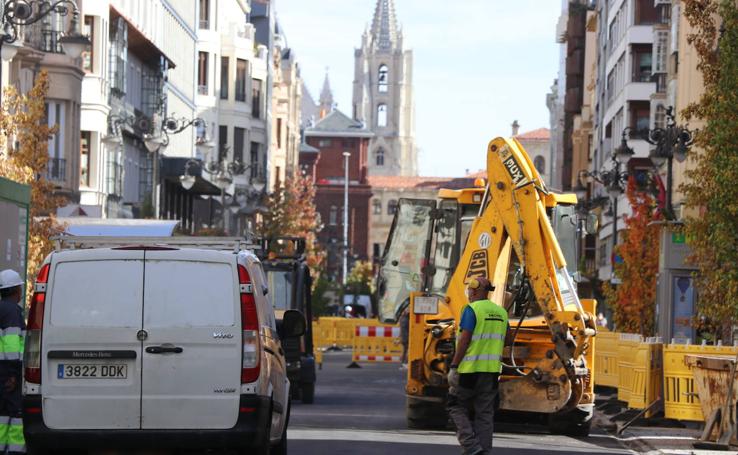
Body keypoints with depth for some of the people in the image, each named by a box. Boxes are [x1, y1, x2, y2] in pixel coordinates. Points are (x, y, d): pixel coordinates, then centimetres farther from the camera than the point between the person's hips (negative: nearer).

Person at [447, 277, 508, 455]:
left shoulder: (472, 310, -10)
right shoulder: (501, 312, 10)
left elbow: (464, 340, -15)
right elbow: (502, 342, 15)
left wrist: (453, 367, -12)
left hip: (470, 368, -6)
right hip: (492, 370, 6)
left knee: (457, 407, 7)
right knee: (485, 413, 10)